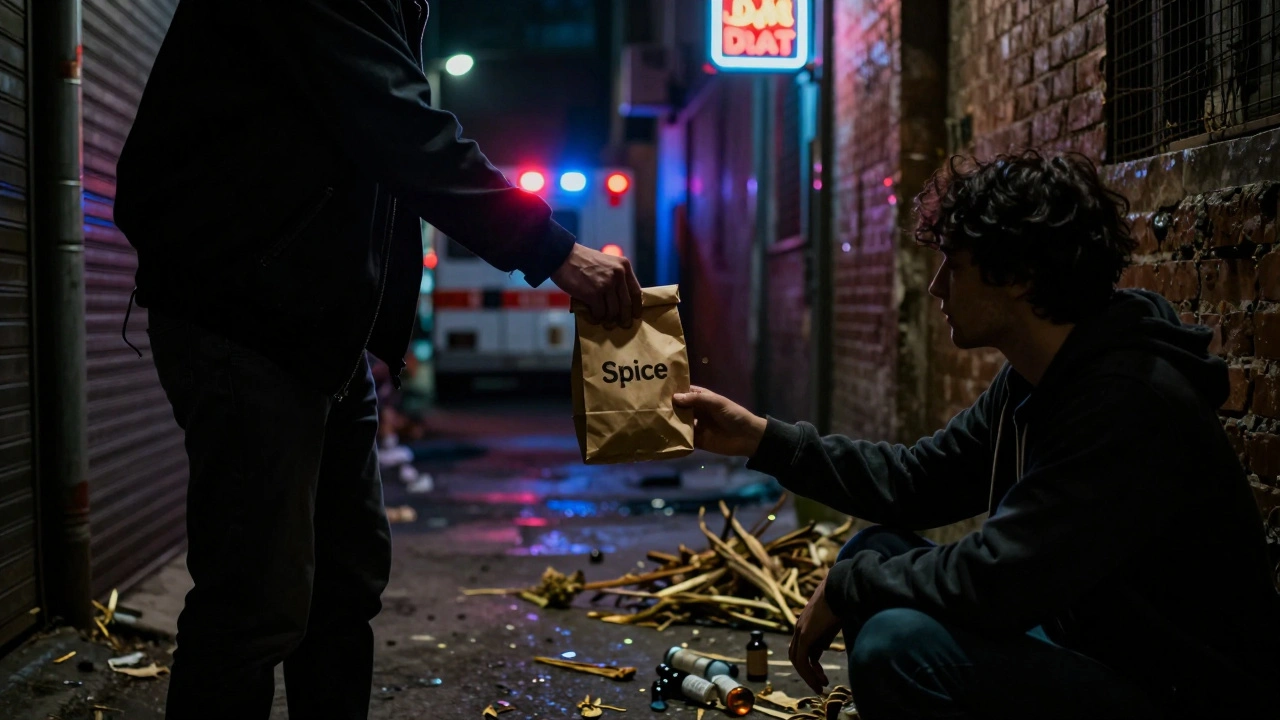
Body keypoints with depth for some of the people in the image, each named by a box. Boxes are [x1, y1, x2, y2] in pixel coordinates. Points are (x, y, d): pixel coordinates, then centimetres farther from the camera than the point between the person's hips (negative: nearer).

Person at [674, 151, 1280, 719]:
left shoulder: (1133, 403, -27)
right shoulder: (1029, 382, 4)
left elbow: (994, 580, -30)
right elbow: (919, 480, 13)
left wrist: (847, 587, -14)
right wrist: (763, 439, 9)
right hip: (1080, 639, 9)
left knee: (898, 644, -27)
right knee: (876, 552, 8)